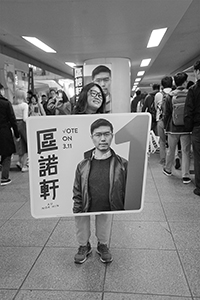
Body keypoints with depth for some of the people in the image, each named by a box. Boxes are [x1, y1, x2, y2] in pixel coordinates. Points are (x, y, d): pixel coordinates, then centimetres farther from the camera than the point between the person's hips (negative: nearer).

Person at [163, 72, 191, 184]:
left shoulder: (170, 96, -3)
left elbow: (167, 114, 1)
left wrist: (166, 127, 10)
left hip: (173, 128, 2)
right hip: (186, 128, -1)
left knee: (171, 150, 16)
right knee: (186, 151, 3)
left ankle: (168, 169, 33)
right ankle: (186, 176, 4)